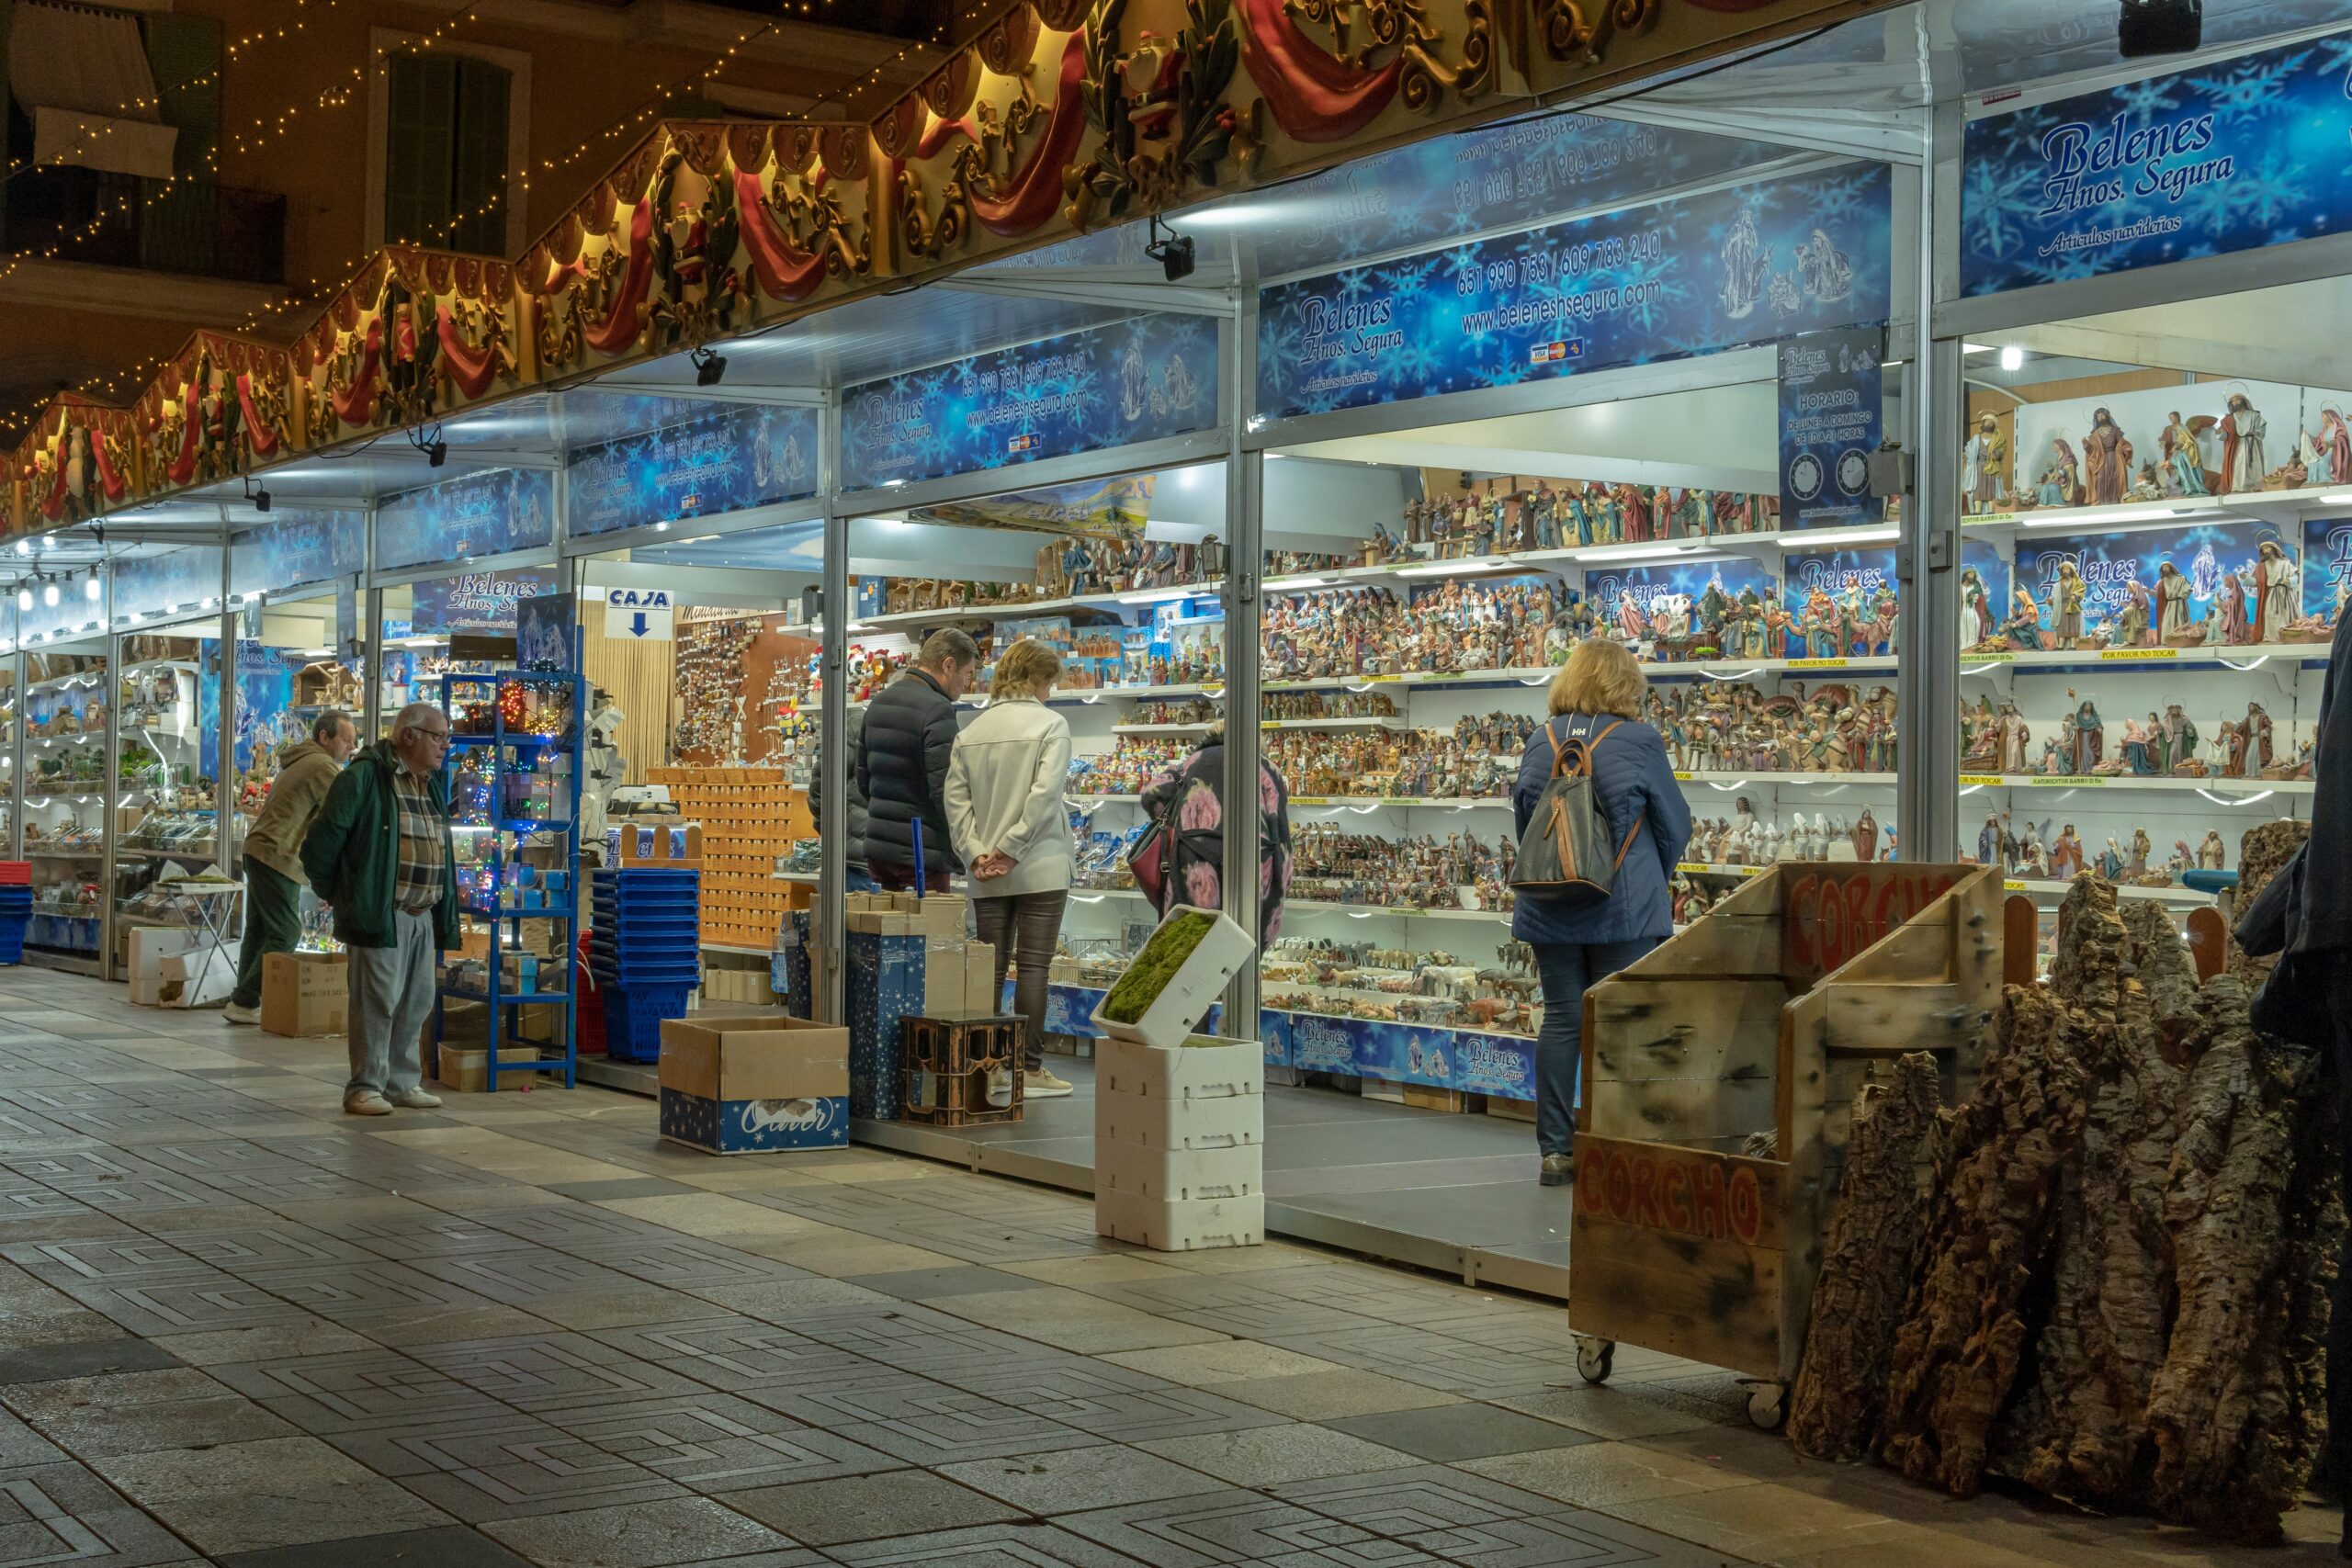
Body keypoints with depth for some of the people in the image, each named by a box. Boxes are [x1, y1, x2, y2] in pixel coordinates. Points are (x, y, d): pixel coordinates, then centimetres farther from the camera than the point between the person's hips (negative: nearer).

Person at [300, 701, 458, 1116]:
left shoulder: (432, 784, 16)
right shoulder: (364, 778, -10)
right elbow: (322, 842, -10)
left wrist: (444, 916, 16)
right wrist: (336, 895, -1)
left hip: (423, 917, 8)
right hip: (380, 915, -8)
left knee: (416, 1004, 12)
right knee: (378, 1003, -4)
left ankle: (402, 1083, 22)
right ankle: (365, 1087, 4)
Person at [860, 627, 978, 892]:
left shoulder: (878, 703, 13)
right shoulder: (938, 710, -15)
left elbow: (863, 778, 19)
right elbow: (943, 790, -20)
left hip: (877, 847, 8)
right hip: (919, 850, -8)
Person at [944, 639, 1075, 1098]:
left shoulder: (971, 732, 10)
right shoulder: (1051, 724, -5)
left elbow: (956, 798, 2)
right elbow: (1045, 793, -16)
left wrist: (976, 853, -3)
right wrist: (1011, 849, -13)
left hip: (986, 875, 5)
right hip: (1040, 868, -5)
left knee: (990, 969, 9)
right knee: (1032, 966, -2)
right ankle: (1029, 1068, -2)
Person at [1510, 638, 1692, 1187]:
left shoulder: (1540, 742, 3)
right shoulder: (1639, 742, -7)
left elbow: (1522, 818, 15)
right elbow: (1675, 824, 3)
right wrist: (1655, 880, 21)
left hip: (1550, 908, 4)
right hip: (1624, 907, -3)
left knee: (1561, 1019, 7)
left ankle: (1556, 1149, 9)